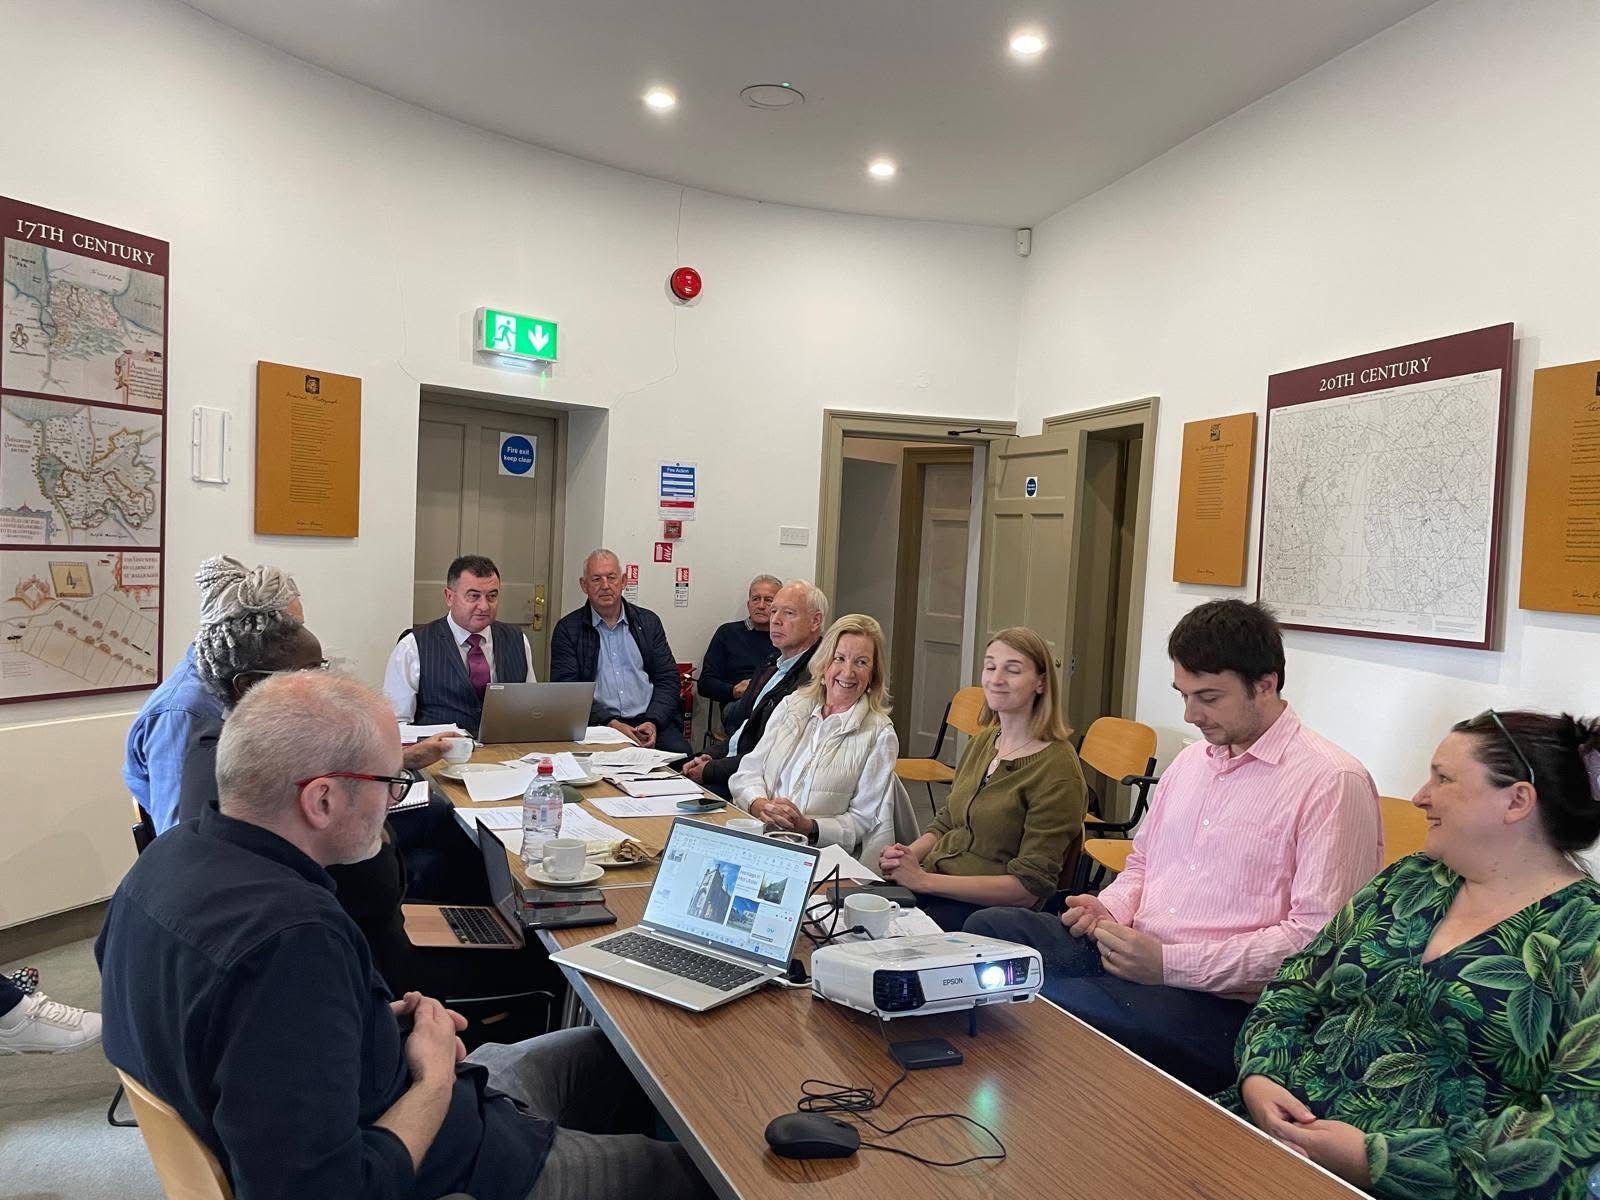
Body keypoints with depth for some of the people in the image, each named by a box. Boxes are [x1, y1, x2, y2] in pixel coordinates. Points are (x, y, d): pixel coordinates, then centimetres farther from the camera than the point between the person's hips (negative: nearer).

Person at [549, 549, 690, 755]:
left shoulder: (648, 622, 15)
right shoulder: (567, 629, 7)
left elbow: (667, 679, 11)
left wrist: (653, 722, -8)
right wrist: (611, 724, -15)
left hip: (649, 721, 3)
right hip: (598, 725, -2)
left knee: (680, 753, -27)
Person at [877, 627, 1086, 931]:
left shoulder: (1056, 769, -12)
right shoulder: (982, 742, 12)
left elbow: (1029, 887, -15)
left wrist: (924, 880, -19)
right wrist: (908, 856, -2)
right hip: (931, 888, 7)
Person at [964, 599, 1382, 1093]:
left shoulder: (1333, 782, -10)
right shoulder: (1190, 760, 15)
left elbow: (1318, 936, -17)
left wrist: (1169, 963, -20)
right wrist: (1110, 910, 1)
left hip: (1223, 998, -8)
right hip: (1128, 951, 8)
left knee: (1050, 1003, -29)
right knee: (989, 928, -9)